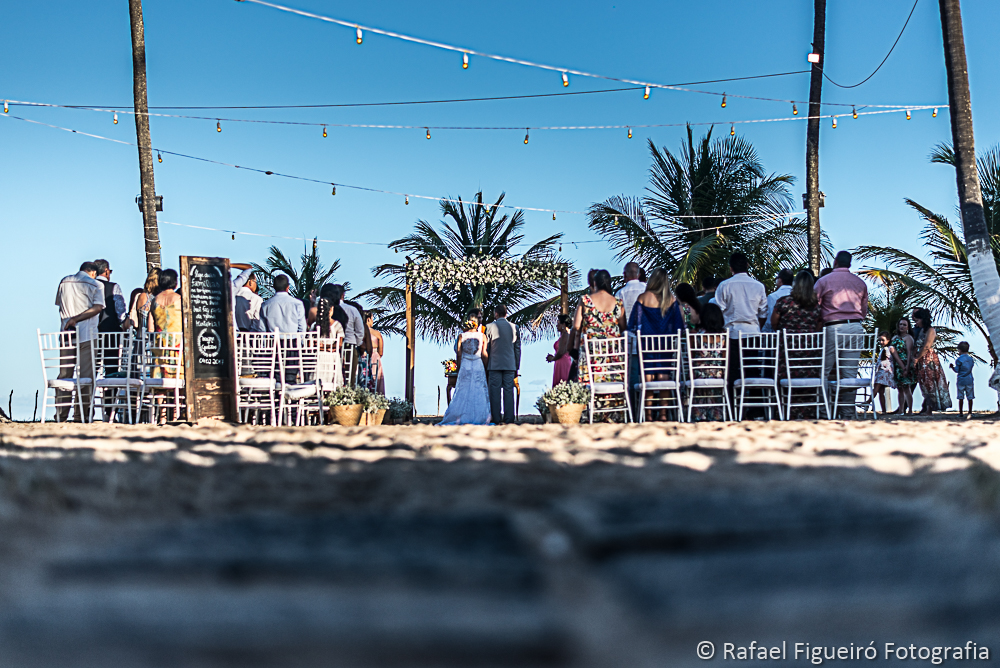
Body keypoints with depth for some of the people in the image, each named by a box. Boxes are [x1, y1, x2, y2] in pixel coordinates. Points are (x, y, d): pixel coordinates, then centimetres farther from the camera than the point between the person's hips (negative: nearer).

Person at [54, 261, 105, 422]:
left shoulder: (64, 282, 13)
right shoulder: (96, 285, 0)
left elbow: (59, 305, 18)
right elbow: (97, 308, -12)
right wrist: (76, 319, -11)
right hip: (86, 334, -4)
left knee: (64, 374, 8)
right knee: (85, 375, -2)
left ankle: (61, 415, 5)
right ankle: (81, 415, -4)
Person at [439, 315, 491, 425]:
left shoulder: (461, 336, 3)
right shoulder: (482, 336, 3)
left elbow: (459, 355, 2)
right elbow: (484, 354, 0)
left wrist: (459, 368, 11)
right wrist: (487, 367, 9)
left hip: (465, 365, 0)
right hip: (478, 366, 0)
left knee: (463, 391, 2)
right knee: (479, 391, 3)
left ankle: (461, 417, -3)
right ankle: (479, 417, -2)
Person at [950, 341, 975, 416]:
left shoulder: (959, 360, -10)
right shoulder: (971, 359, 4)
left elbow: (956, 370, -10)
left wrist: (952, 367, 10)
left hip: (961, 381, -4)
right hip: (969, 380, 4)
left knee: (961, 397, 1)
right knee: (970, 397, 6)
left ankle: (960, 412, 3)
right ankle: (970, 412, 8)